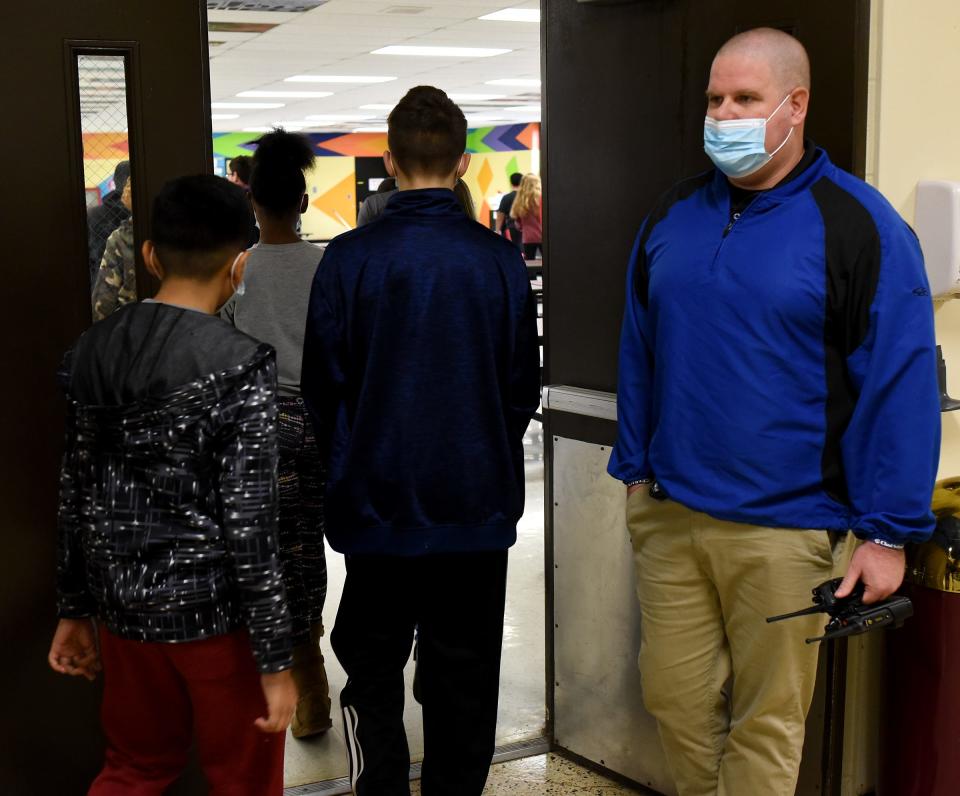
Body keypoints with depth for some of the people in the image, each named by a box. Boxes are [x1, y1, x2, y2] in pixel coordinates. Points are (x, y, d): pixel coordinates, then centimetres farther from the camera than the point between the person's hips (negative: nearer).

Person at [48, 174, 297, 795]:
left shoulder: (92, 350, 1)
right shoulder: (242, 363, -17)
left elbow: (78, 493, 7)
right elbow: (249, 519, -19)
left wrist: (75, 609, 17)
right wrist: (275, 658, -12)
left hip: (124, 604, 6)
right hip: (213, 609, -6)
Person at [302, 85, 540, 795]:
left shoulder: (349, 258, -10)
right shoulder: (499, 259, -5)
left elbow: (323, 387, -3)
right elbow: (524, 387, 2)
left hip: (377, 503, -1)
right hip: (477, 504, 1)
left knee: (373, 671, 15)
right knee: (463, 679, 13)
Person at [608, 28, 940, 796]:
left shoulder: (857, 223, -9)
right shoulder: (673, 216, 7)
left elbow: (901, 385, -11)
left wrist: (888, 531, -12)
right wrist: (635, 467, 14)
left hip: (784, 529, -4)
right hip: (668, 514, 5)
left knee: (766, 721, 9)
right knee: (674, 696, 13)